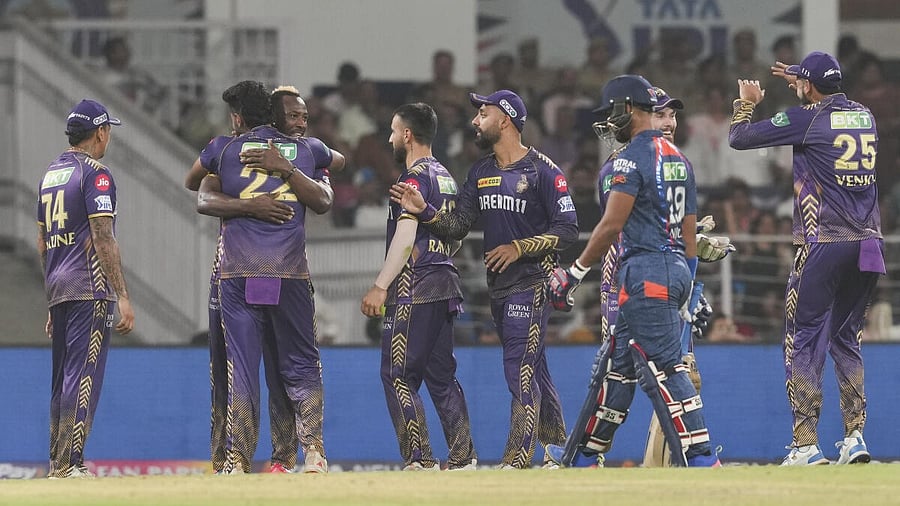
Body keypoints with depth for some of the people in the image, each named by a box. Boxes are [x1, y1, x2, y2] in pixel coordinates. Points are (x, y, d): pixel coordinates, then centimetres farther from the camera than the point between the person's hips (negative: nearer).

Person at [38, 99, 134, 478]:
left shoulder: (51, 174, 17)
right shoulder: (95, 174, -8)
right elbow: (104, 240, -15)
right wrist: (123, 297, -17)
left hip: (58, 290, 8)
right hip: (90, 290, -8)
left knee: (63, 378, 13)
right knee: (83, 376, -10)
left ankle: (58, 461, 15)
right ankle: (69, 464, -16)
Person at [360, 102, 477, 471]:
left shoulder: (414, 177, -9)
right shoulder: (445, 176, 19)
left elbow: (405, 237, -18)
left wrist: (380, 287, -19)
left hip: (415, 288, -9)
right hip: (446, 282, 9)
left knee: (398, 375, -8)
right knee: (441, 376, 12)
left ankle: (420, 461, -14)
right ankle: (462, 459, 9)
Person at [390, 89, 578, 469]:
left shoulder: (542, 171, -9)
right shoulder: (481, 173, 14)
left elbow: (568, 230, -12)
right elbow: (457, 226, 8)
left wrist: (519, 248, -18)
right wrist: (424, 210, -10)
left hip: (532, 284, -8)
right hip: (499, 285, 8)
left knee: (520, 372, -13)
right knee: (533, 371, 15)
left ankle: (515, 464, -16)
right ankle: (555, 451, 24)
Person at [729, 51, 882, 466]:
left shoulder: (806, 118, -7)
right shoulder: (865, 116, 11)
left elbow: (739, 138, -1)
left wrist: (746, 103, 18)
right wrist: (804, 89, 40)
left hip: (823, 245, -6)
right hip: (869, 246, 6)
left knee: (805, 341, -1)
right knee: (846, 339, 16)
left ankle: (806, 444, -8)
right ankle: (855, 437, 7)